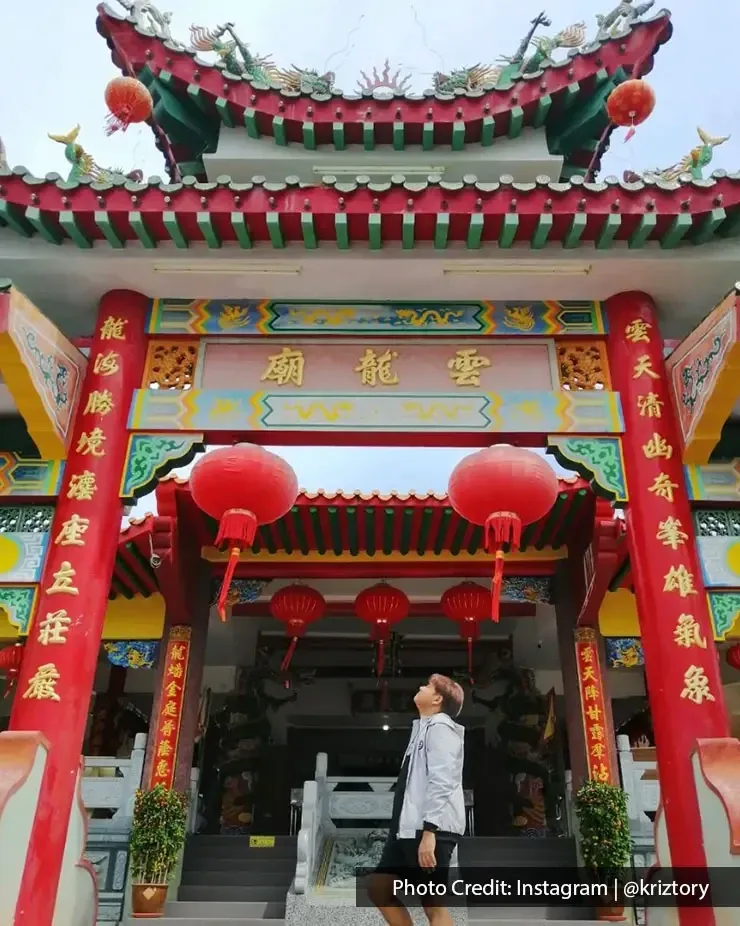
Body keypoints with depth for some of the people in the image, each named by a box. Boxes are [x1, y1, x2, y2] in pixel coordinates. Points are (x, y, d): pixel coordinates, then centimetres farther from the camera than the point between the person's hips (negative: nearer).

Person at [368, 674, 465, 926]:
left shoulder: (440, 727, -6)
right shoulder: (425, 728, 23)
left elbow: (441, 781, -17)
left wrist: (429, 831, -24)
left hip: (431, 828, -10)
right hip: (409, 828, 10)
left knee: (432, 902, -6)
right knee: (379, 889, 9)